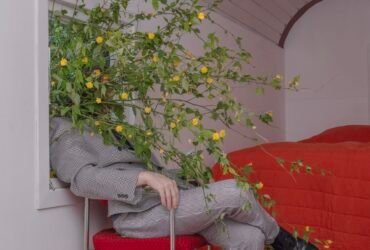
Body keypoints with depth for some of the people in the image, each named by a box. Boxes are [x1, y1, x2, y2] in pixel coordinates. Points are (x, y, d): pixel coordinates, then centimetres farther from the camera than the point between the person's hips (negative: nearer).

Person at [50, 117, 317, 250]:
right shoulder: (66, 136, 2)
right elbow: (84, 179, -18)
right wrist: (145, 176, -30)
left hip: (169, 200, 8)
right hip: (140, 213, -8)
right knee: (232, 192, -20)